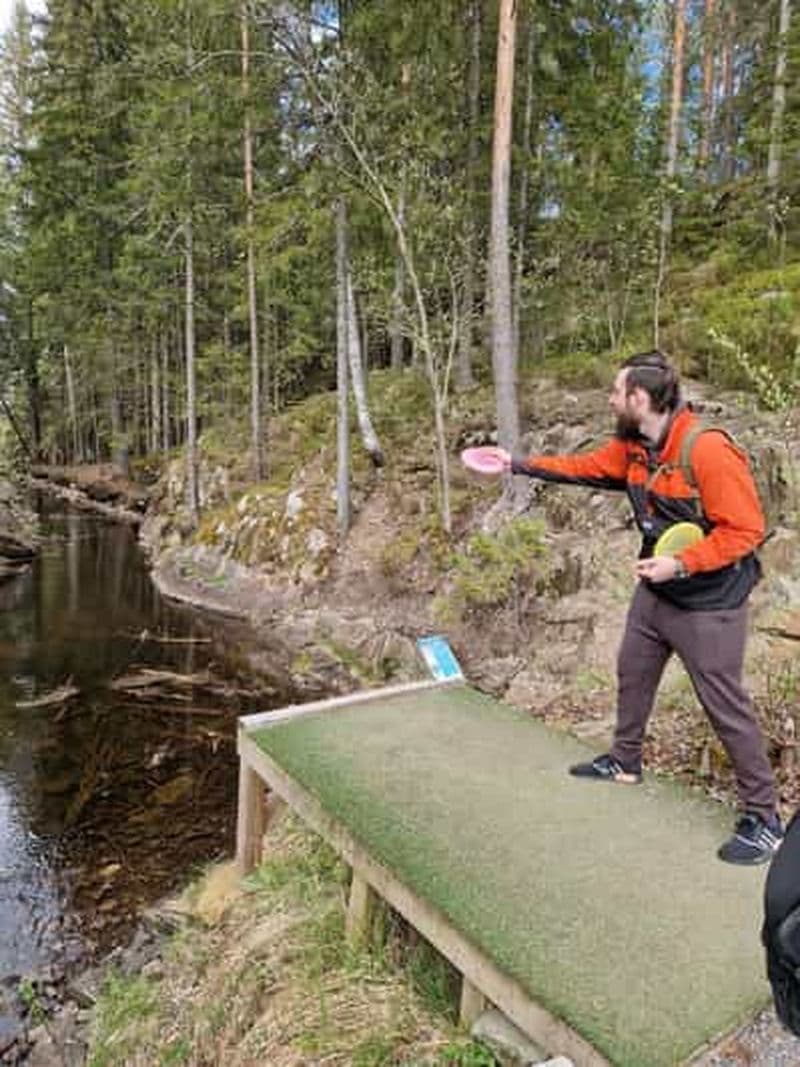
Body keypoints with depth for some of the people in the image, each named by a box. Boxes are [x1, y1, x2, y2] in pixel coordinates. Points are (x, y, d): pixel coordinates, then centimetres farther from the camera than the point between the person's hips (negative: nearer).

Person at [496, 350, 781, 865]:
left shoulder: (709, 450, -27)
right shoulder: (632, 445, -2)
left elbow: (745, 530, -24)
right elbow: (584, 467, 12)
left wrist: (680, 564, -27)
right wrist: (517, 464, 13)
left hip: (709, 603, -8)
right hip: (656, 591, 9)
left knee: (725, 705, -1)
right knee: (633, 673, 21)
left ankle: (764, 818, 16)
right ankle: (625, 762, 43)